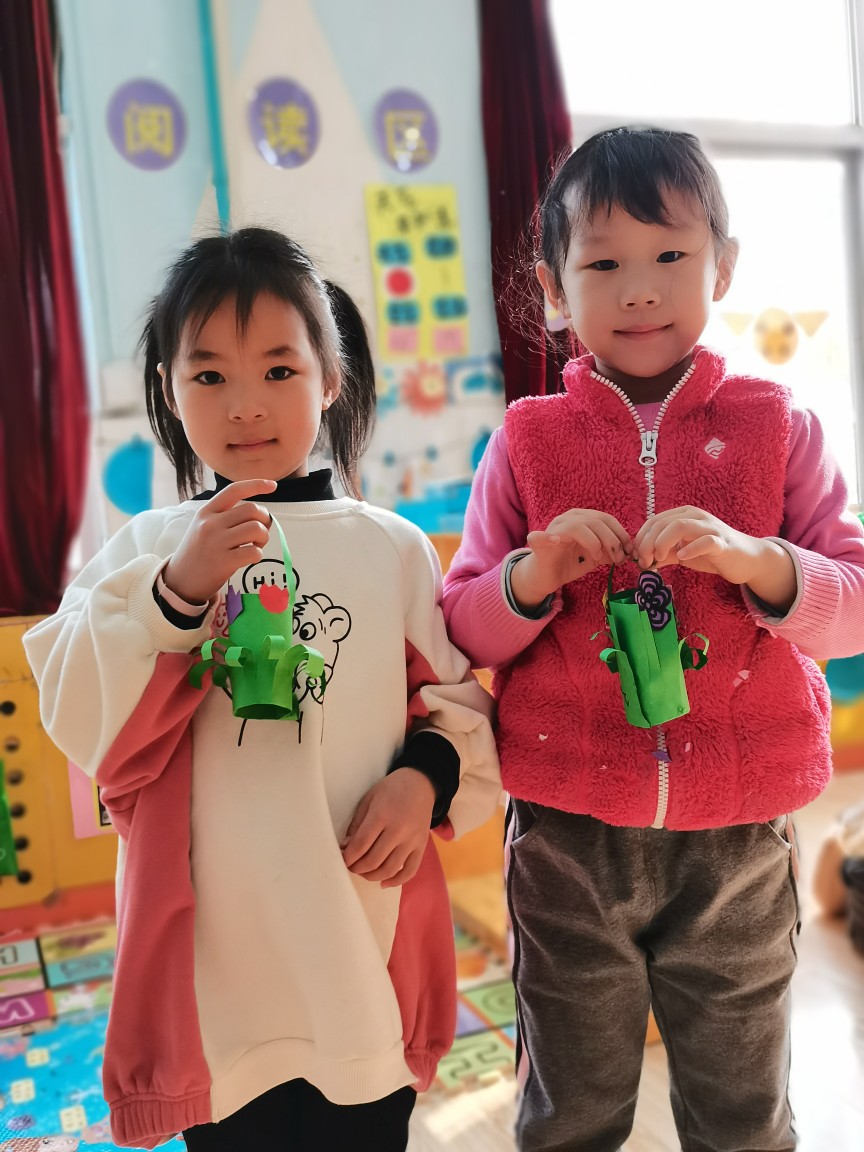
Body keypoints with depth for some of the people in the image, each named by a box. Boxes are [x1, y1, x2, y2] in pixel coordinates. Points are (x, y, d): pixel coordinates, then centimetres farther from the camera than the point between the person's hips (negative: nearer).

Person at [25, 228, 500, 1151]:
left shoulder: (393, 547, 2)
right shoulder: (147, 548, 0)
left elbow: (457, 700, 6)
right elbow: (82, 722, -12)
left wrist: (426, 776, -13)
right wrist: (175, 592, -23)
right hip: (213, 962, 0)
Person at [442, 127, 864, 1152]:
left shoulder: (774, 426, 1)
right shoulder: (527, 442, 0)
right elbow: (464, 636, 1)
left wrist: (757, 560, -21)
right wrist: (532, 575, -19)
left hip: (737, 838, 1)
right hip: (569, 835, 0)